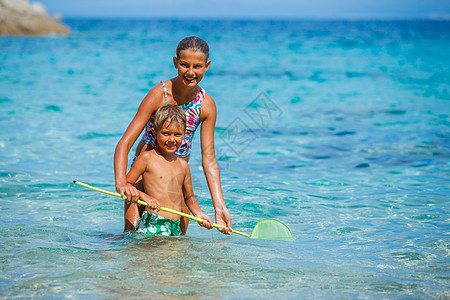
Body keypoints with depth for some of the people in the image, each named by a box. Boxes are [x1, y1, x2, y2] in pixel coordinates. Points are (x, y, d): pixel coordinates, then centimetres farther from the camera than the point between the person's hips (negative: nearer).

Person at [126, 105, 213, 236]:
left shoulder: (183, 165, 16)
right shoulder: (147, 158, 0)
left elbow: (189, 197, 27)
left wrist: (198, 213, 9)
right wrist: (143, 196, -17)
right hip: (152, 225, -5)